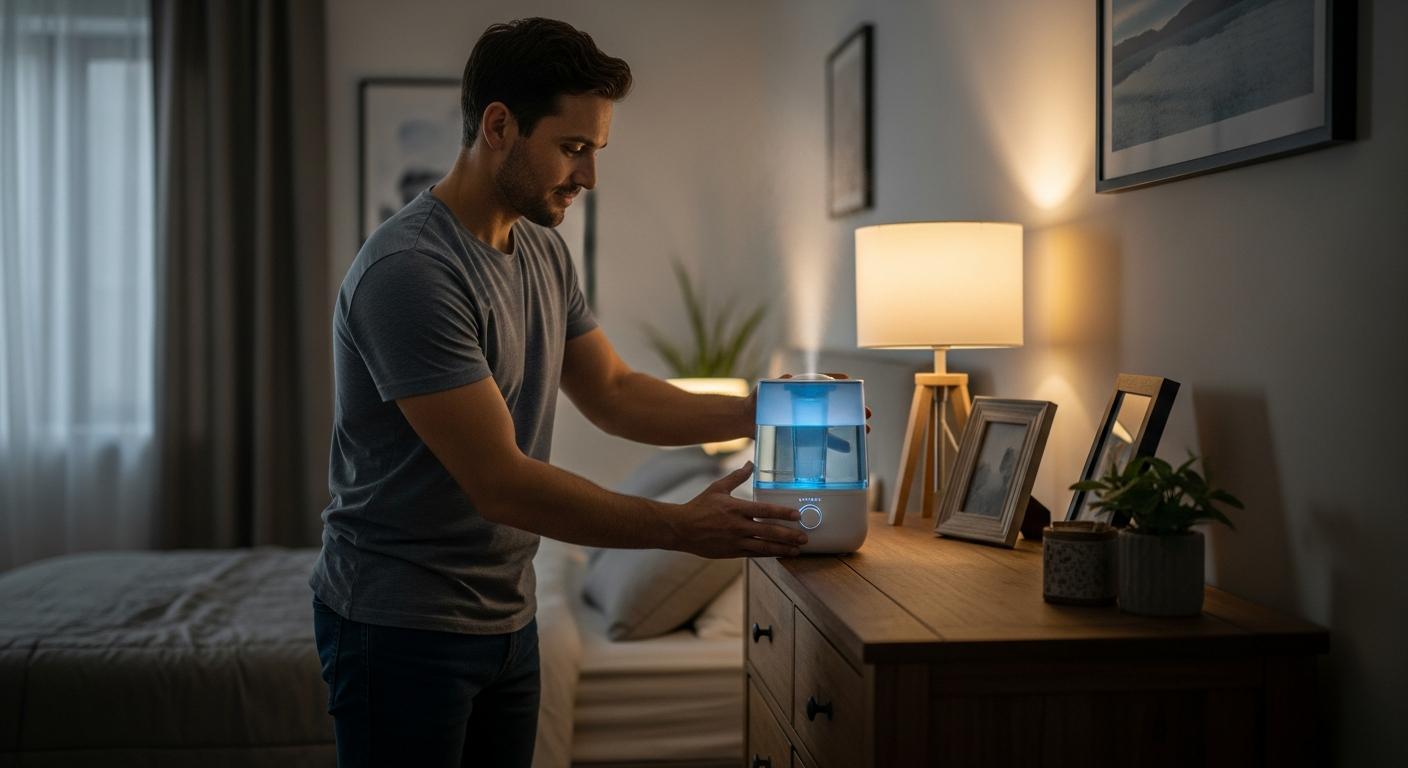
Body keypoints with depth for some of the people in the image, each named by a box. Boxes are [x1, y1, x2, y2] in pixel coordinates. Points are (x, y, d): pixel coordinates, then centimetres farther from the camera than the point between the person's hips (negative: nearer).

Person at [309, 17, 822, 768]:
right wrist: (680, 527, -23)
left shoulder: (543, 252, 5)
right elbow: (501, 482, -25)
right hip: (402, 626, -8)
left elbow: (613, 393, 12)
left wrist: (754, 412, -1)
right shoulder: (408, 271, -23)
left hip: (505, 617, 8)